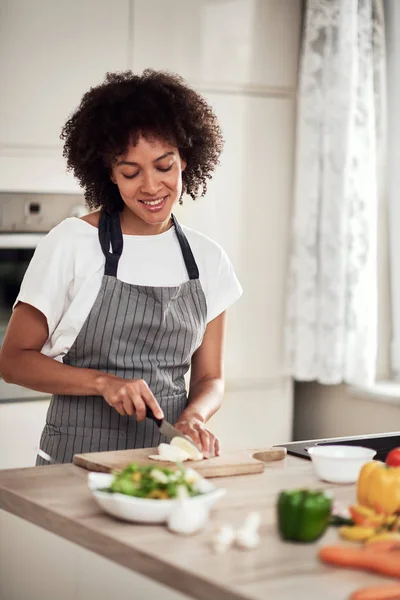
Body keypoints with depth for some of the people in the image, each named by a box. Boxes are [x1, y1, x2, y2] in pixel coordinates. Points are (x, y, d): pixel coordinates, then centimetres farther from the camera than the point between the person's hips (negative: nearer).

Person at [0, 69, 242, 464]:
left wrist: (193, 416, -9)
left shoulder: (208, 259, 8)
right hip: (78, 457, -3)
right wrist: (103, 382, -13)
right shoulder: (71, 243, -3)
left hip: (168, 456, 3)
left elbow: (209, 377, 12)